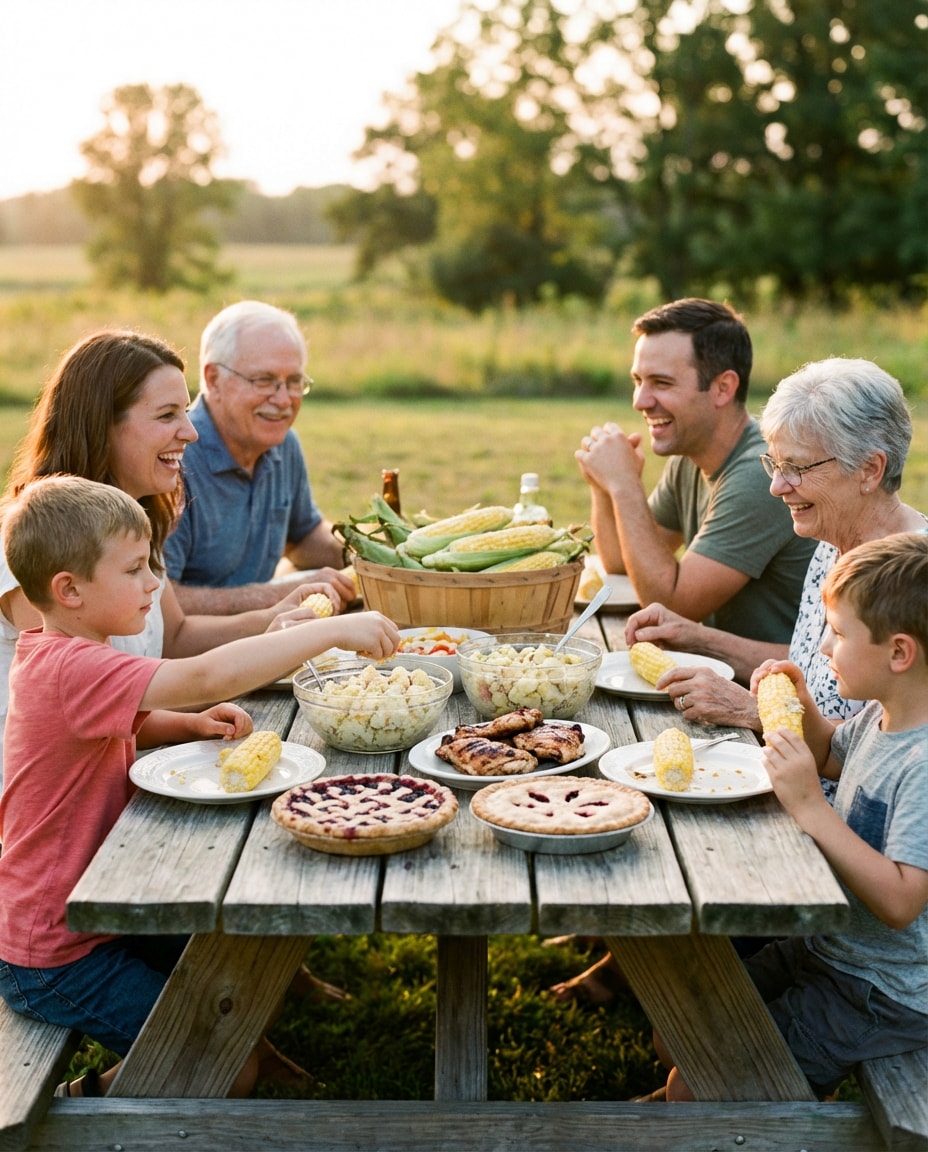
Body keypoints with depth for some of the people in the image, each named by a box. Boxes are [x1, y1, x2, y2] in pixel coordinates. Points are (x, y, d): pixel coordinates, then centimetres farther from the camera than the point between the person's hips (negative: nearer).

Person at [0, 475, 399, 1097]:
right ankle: (84, 1101, 11)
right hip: (57, 956, -10)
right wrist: (334, 629, -34)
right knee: (231, 1073, -6)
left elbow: (126, 727, 21)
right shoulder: (69, 670, -29)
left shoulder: (56, 655, 5)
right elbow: (209, 675, -40)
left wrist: (194, 724, 0)